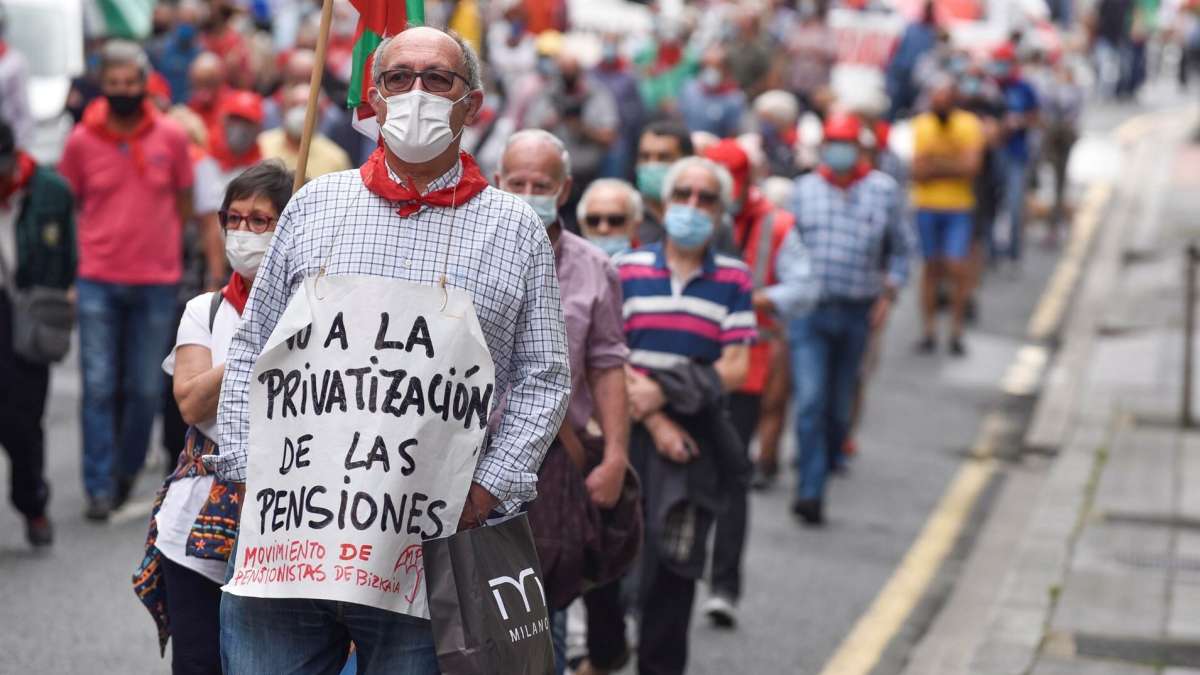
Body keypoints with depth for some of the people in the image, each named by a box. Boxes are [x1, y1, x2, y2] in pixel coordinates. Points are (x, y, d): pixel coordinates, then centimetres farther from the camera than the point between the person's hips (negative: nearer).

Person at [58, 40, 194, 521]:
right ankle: (100, 487, 0)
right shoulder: (81, 140, -2)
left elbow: (184, 202, 10)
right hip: (97, 281, -1)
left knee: (145, 389, 6)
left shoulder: (171, 137, -1)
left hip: (156, 282, 1)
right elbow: (68, 205, 8)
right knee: (99, 387, -4)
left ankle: (127, 471, 26)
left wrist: (169, 251, 10)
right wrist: (77, 261, 3)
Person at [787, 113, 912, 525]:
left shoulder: (883, 190, 2)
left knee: (840, 400, 13)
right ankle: (811, 492, -13)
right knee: (810, 400, -12)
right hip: (808, 310, -1)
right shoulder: (804, 189, 5)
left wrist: (889, 293, 2)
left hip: (857, 312, 1)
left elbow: (900, 248, 11)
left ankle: (830, 457, 38)